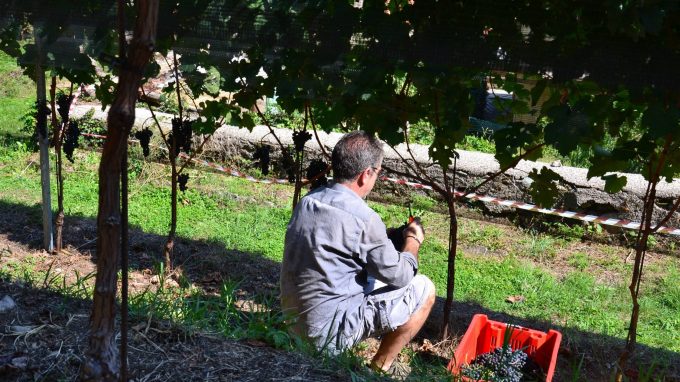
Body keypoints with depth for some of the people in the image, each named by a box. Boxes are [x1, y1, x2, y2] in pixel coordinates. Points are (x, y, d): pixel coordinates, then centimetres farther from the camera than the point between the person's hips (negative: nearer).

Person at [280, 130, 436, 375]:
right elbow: (400, 276, -9)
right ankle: (380, 368, 12)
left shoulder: (308, 201, 3)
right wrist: (413, 240, 10)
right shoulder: (363, 218, -20)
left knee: (372, 278, 28)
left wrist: (392, 238, 17)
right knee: (423, 290, 1)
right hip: (328, 330, -8)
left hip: (295, 321, 8)